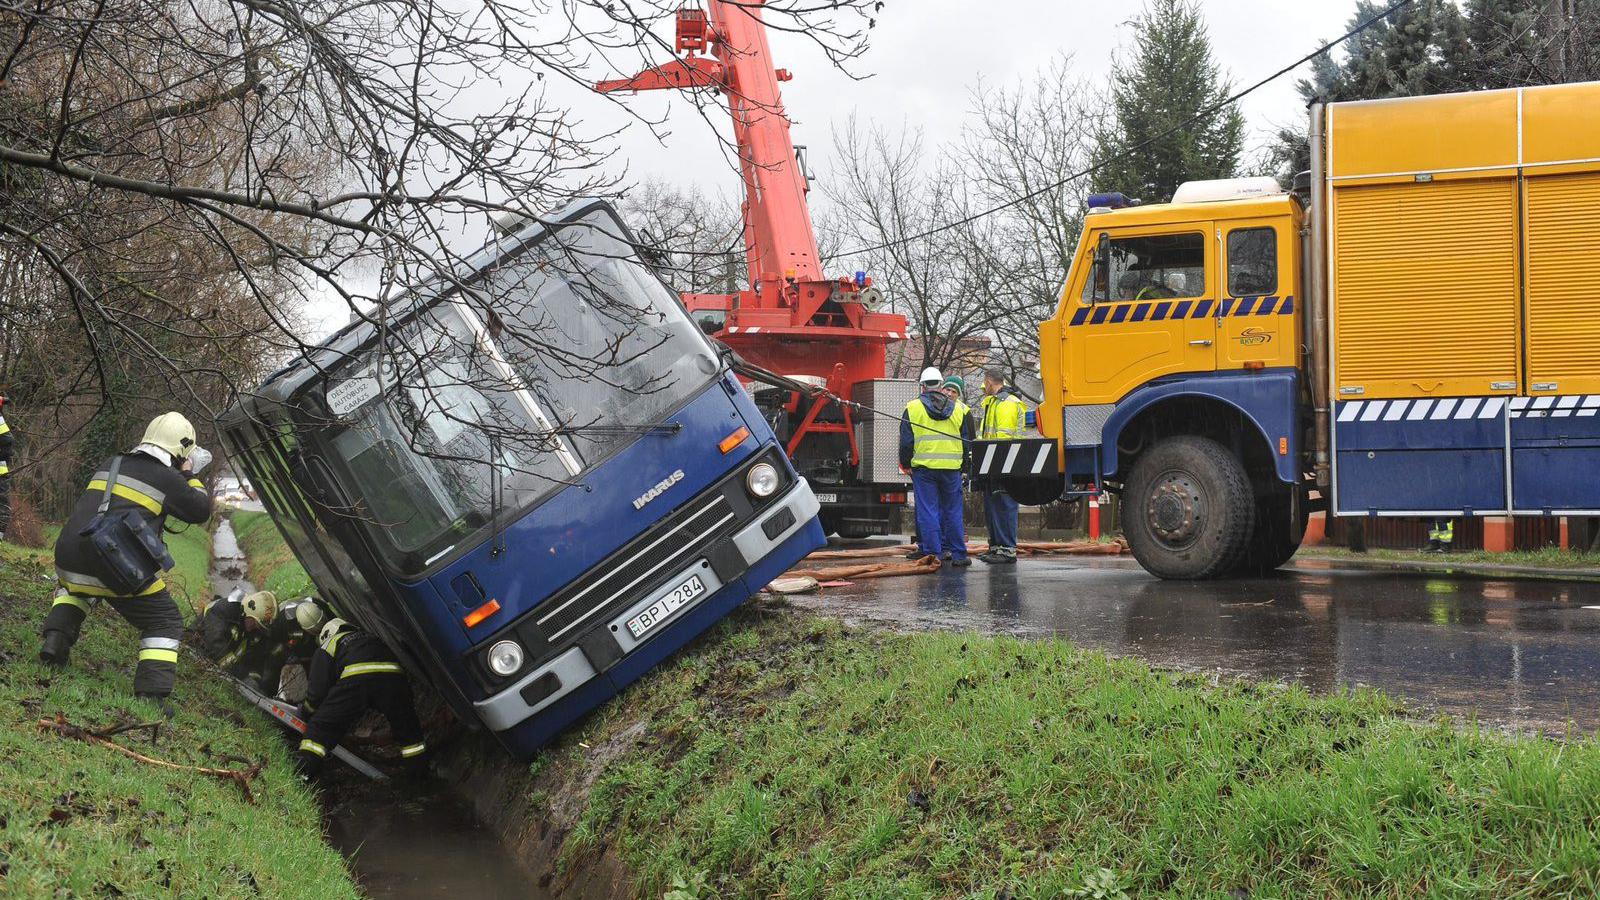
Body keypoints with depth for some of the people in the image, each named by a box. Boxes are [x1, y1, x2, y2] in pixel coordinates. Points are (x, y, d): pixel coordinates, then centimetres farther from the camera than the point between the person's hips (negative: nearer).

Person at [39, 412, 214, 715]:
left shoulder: (111, 464, 20)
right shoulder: (168, 479, 3)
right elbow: (201, 511, 14)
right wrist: (191, 476, 27)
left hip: (70, 558, 5)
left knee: (73, 588, 41)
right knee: (165, 622, 11)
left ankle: (54, 642, 21)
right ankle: (153, 696, -2)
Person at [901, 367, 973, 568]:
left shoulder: (913, 408, 0)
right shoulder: (960, 409, 7)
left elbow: (906, 441, 2)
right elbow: (969, 440, 11)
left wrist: (906, 464, 13)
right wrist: (964, 463, 20)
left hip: (923, 468, -2)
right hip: (952, 468, 2)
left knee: (927, 511, 1)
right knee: (952, 511, 8)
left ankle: (932, 552, -2)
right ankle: (958, 554, 7)